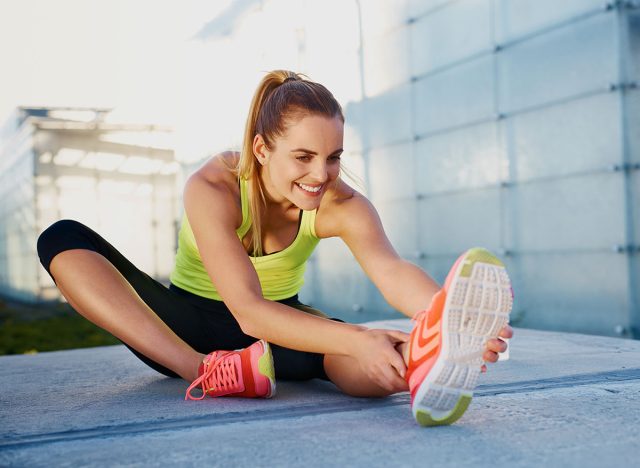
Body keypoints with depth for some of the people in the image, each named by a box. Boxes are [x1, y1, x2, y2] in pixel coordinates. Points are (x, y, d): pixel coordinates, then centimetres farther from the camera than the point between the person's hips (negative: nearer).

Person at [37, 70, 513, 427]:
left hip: (279, 330, 1)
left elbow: (393, 271, -37)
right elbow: (247, 312, -36)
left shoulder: (339, 204, -19)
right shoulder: (211, 188, -27)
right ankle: (204, 371, -42)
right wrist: (356, 338, -51)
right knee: (62, 239, -26)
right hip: (192, 324, 0)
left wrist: (455, 320, -59)